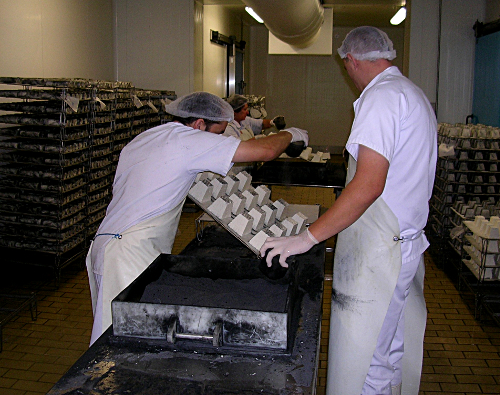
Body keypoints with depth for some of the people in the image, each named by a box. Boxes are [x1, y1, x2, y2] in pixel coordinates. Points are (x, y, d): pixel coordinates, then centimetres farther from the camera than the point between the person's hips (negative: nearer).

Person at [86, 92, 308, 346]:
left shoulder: (142, 139, 18)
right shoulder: (188, 139, -9)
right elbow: (265, 151, -11)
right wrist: (289, 134, 10)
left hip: (106, 242, 10)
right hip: (129, 252, -10)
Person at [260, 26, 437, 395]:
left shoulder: (382, 96, -15)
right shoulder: (414, 94, 16)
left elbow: (369, 185, -26)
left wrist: (309, 237, -24)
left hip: (378, 248, -10)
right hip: (408, 240, 10)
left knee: (362, 365, -2)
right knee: (395, 348, 21)